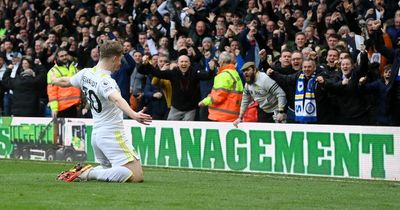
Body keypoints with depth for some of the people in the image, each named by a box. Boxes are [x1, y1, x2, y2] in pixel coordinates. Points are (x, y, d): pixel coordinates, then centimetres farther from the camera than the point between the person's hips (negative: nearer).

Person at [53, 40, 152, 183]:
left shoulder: (85, 73, 6)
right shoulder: (105, 81, -19)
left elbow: (66, 82, 26)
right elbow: (117, 99, -39)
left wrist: (55, 80, 50)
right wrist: (134, 115, -56)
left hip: (96, 133, 9)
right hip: (112, 135, -9)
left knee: (108, 168, 27)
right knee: (136, 176, -13)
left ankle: (82, 171, 7)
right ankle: (90, 173, -15)